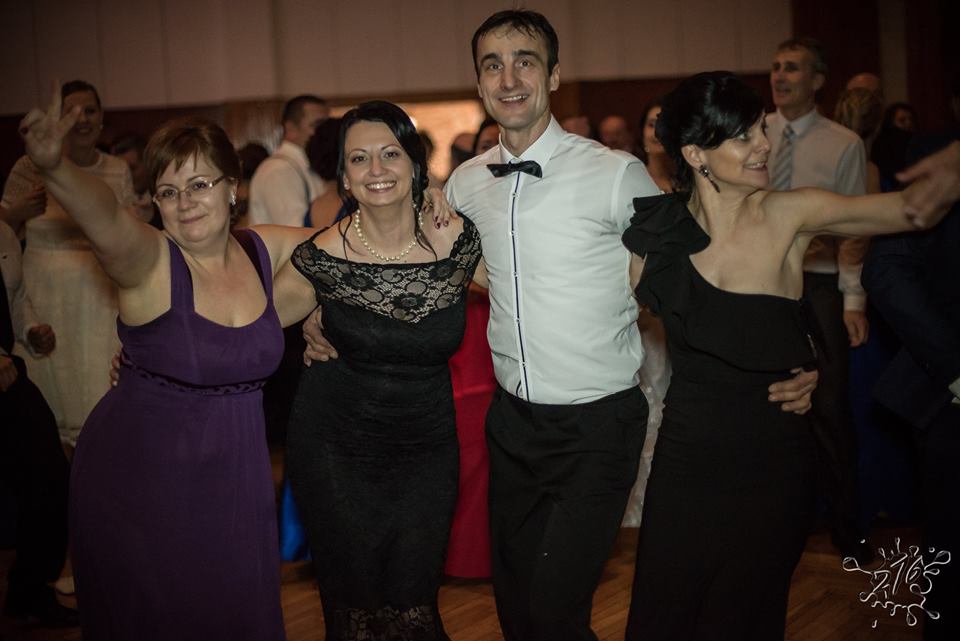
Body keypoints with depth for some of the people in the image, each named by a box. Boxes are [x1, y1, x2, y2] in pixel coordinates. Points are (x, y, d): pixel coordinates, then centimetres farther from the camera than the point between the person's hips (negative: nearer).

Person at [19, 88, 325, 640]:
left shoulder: (264, 251, -1)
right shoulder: (148, 260, -16)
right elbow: (104, 214, -38)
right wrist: (54, 167, -58)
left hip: (236, 474, 4)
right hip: (143, 476, -4)